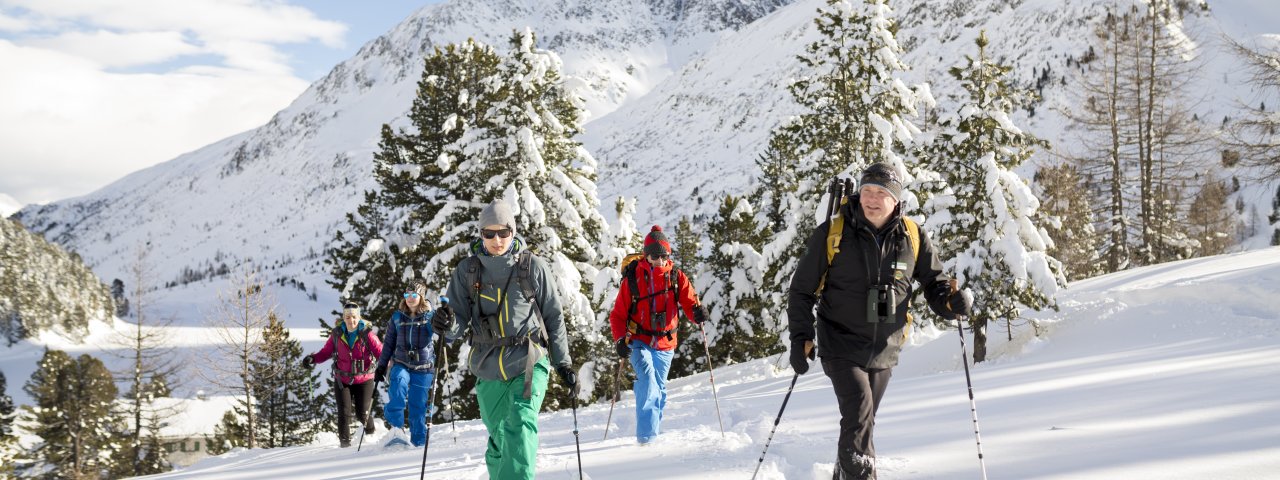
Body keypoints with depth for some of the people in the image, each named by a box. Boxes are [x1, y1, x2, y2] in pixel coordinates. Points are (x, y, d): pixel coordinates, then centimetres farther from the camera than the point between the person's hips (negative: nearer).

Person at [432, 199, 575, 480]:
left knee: (520, 424, -21)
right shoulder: (467, 270, 3)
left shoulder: (533, 267, -1)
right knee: (498, 436, 10)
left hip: (528, 363, -3)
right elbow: (460, 317, 3)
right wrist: (450, 327, -22)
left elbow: (553, 316, 6)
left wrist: (563, 363, 5)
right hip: (488, 369, 3)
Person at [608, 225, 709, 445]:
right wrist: (620, 340, -14)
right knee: (647, 378, -24)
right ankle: (646, 434, -29)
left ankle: (652, 431, 31)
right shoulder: (632, 278, -3)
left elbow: (689, 303, -3)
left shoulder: (676, 277, 2)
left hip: (665, 344, 3)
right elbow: (618, 314, 1)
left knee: (658, 389, 13)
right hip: (639, 342, -3)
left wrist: (698, 313, -27)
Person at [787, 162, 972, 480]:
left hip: (884, 351, 4)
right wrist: (801, 338, -9)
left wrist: (950, 302, -15)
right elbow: (802, 290, -1)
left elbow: (934, 281, 8)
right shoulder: (833, 233, -8)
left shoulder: (912, 237, -1)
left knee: (862, 421, 15)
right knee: (860, 415, -21)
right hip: (842, 345, -3)